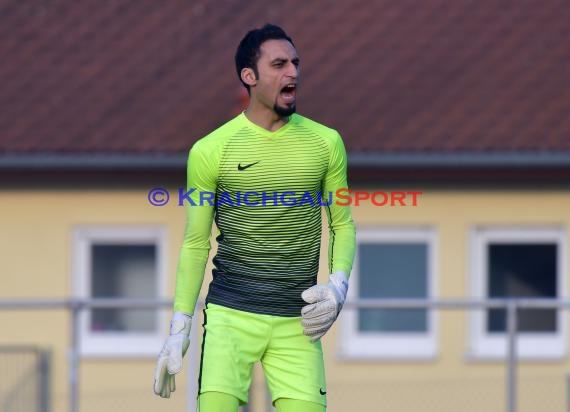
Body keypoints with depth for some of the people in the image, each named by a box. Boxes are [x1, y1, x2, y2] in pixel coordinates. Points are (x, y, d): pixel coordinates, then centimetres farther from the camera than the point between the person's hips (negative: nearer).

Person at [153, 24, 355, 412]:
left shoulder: (325, 143, 5)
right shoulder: (210, 150, -1)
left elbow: (342, 223, 14)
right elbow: (195, 243, 5)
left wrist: (338, 285, -4)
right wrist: (179, 329, 2)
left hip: (298, 321, 2)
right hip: (230, 314, -2)